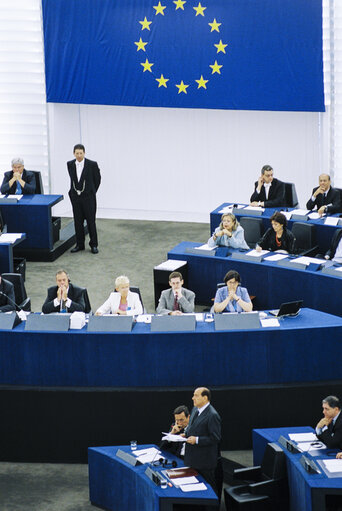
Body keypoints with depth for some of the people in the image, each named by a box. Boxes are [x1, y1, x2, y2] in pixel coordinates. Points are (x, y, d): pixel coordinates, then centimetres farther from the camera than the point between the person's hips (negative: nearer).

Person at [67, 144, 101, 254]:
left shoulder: (92, 164, -9)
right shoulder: (70, 164, 3)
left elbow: (97, 179, 4)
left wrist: (92, 192, 9)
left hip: (88, 197, -4)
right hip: (75, 197, 4)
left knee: (91, 221, 0)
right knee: (78, 222, 7)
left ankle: (93, 245, 8)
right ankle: (79, 244, 16)